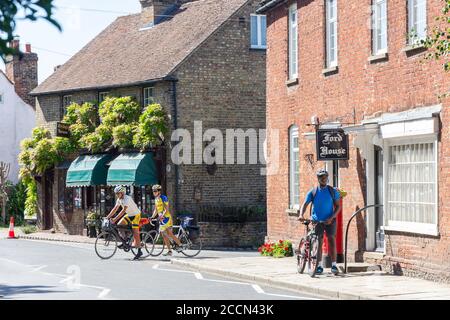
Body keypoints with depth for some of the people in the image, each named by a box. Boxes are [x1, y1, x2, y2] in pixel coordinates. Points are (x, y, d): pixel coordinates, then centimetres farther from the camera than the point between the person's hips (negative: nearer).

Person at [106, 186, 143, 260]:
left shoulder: (127, 199, -27)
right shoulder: (119, 199, 0)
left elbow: (123, 210, -34)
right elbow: (115, 209, 5)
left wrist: (115, 219, -39)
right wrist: (107, 217, -4)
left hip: (135, 215, -9)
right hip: (128, 215, 9)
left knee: (135, 232, -13)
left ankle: (139, 251, -11)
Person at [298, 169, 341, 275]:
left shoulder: (333, 191, 1)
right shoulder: (312, 192, 1)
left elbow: (338, 206, 1)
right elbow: (305, 204, -5)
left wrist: (331, 218, -14)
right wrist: (301, 215, -25)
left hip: (329, 220, -1)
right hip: (317, 220, 1)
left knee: (331, 239, -10)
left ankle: (333, 265, -8)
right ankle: (319, 265, 8)